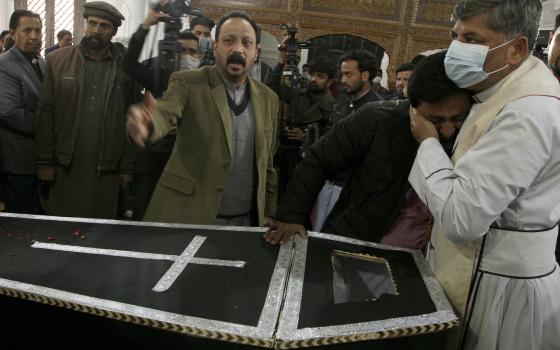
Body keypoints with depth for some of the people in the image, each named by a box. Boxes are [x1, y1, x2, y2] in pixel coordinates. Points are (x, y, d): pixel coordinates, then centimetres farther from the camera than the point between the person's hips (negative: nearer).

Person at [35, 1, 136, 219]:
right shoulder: (57, 60, 5)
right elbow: (46, 114, 3)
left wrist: (127, 167, -1)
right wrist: (44, 161, 0)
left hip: (107, 169, -1)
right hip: (65, 166, 1)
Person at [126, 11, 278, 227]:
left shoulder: (268, 99, 6)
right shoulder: (188, 83, -5)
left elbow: (266, 163, 10)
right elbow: (164, 112, -25)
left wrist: (269, 213, 9)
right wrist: (147, 124, -47)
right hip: (187, 215, -3)